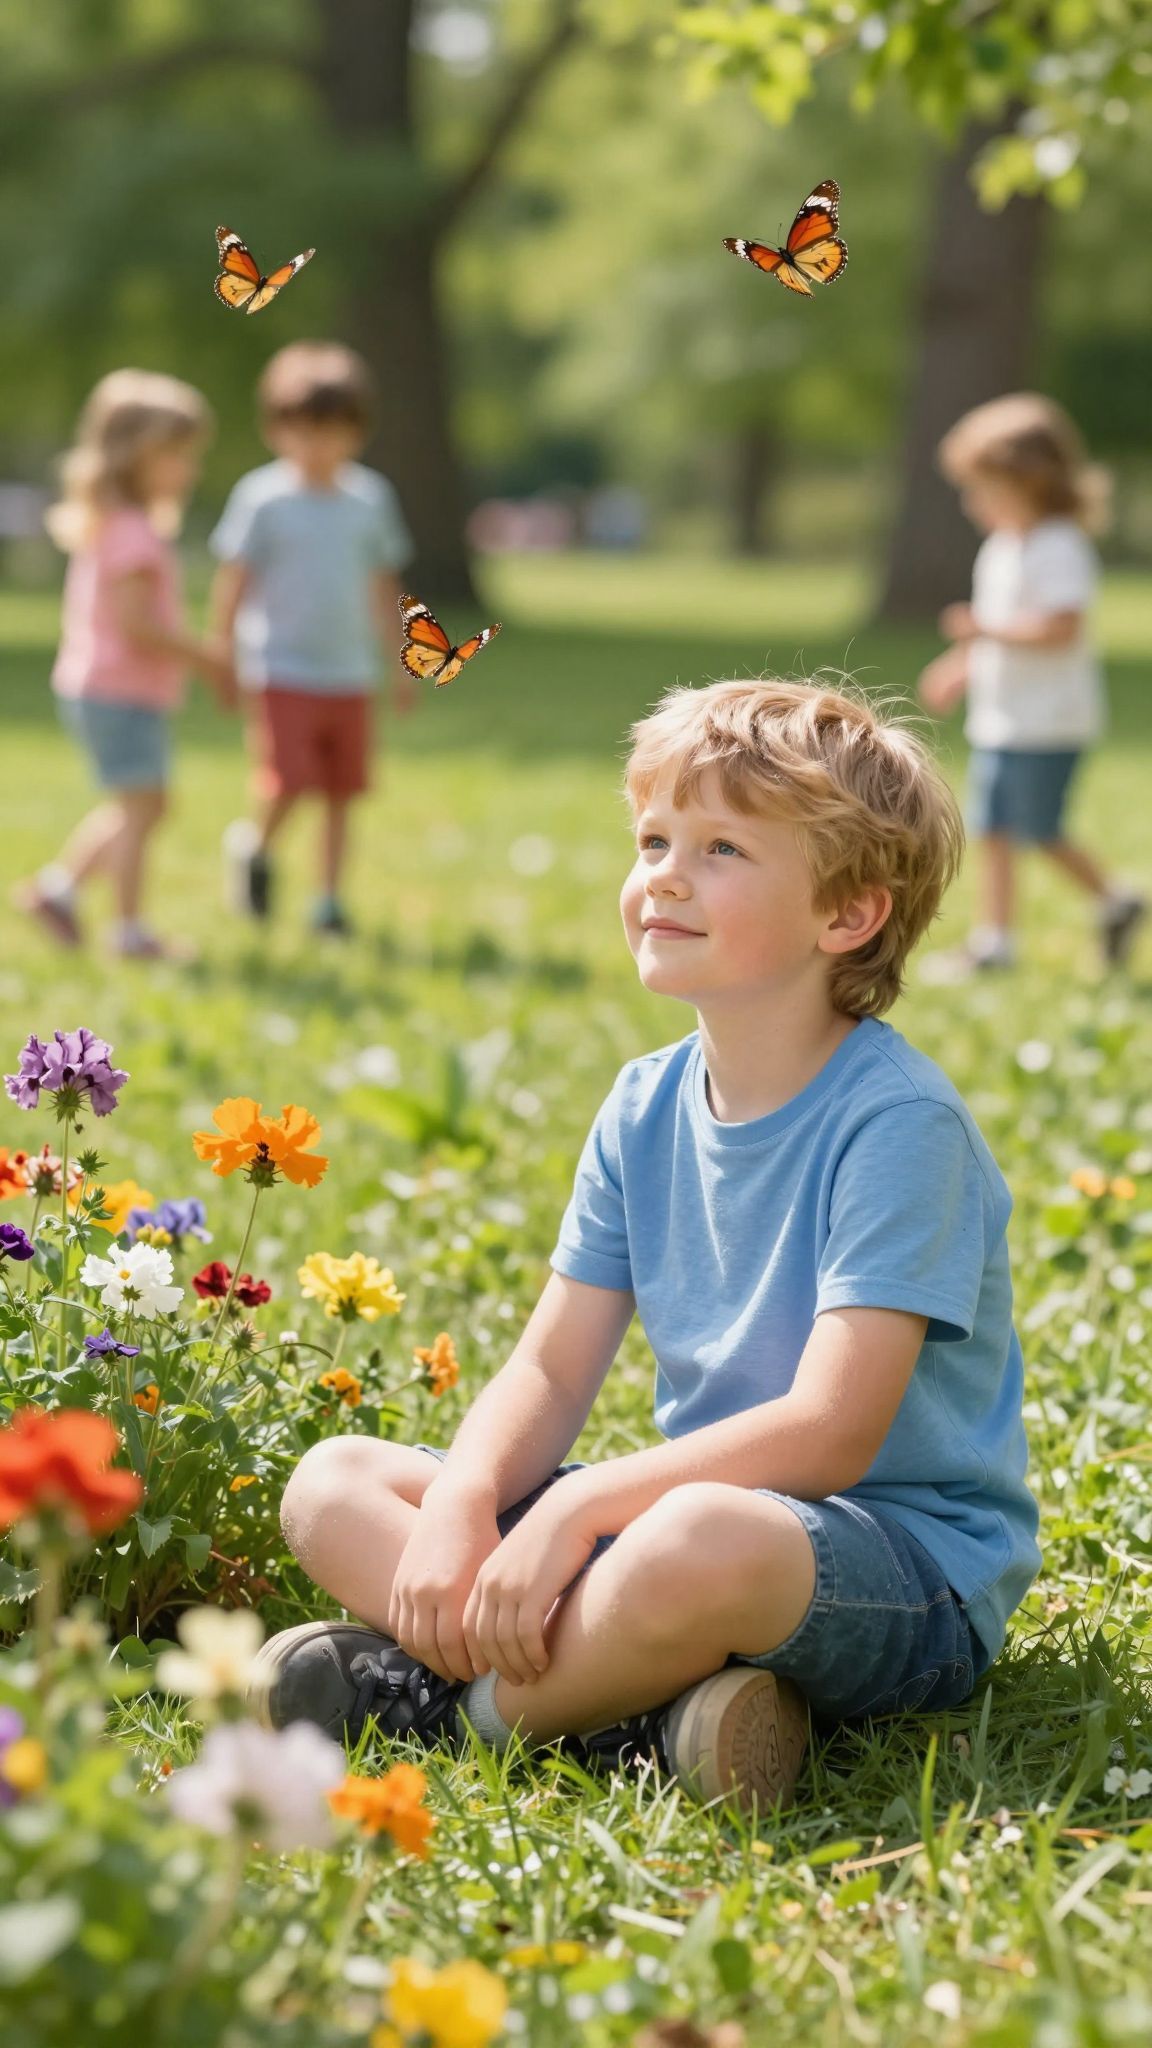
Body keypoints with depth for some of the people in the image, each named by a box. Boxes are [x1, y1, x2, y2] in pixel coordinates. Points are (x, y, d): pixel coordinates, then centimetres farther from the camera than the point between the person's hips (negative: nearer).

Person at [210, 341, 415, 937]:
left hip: (350, 677, 4)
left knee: (340, 793, 5)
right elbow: (231, 585, -2)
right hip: (282, 671, -4)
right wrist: (225, 661, -4)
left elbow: (383, 589, 15)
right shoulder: (262, 498, -5)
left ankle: (329, 899, 17)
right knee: (287, 782, -14)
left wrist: (401, 664, 15)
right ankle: (255, 845, 17)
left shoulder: (370, 498, 7)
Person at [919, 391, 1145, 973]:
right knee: (992, 828, 7)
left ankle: (1115, 901, 15)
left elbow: (1061, 629, -26)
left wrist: (984, 627, -24)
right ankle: (995, 939, 12)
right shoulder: (1000, 548, 13)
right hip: (998, 719, 9)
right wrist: (959, 668, 13)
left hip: (1048, 722, -9)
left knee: (1040, 831, -3)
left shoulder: (1059, 549, -16)